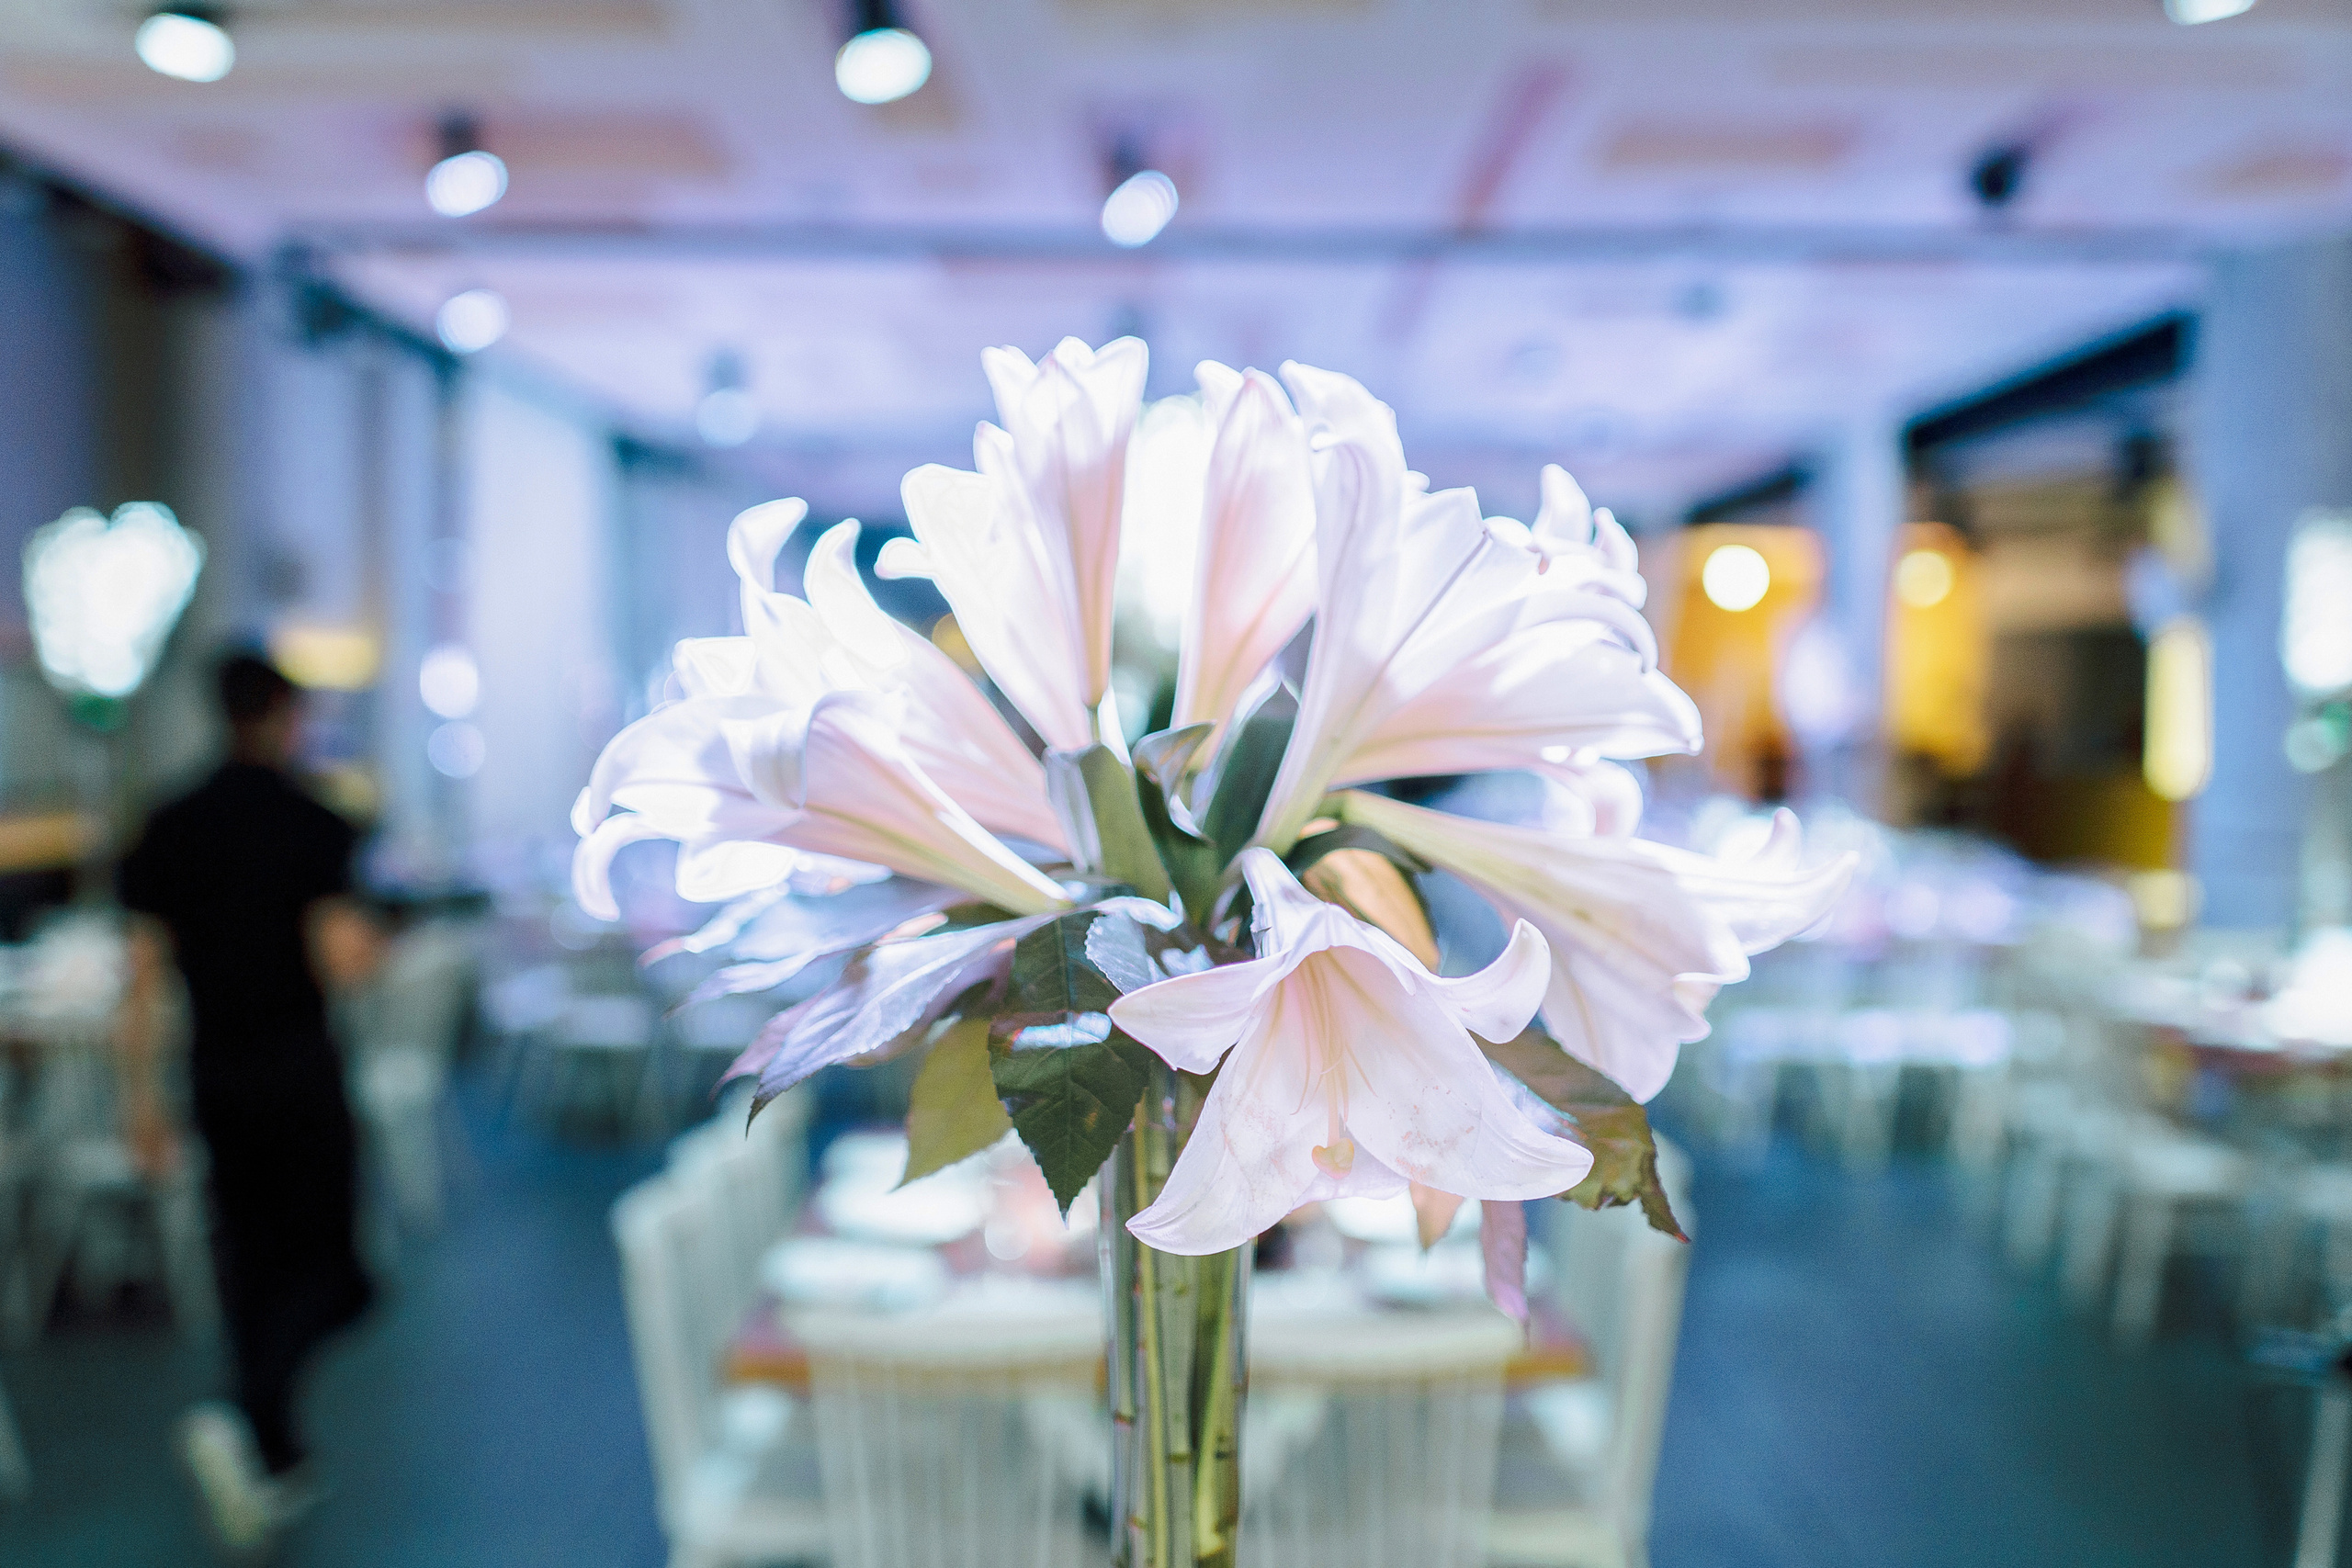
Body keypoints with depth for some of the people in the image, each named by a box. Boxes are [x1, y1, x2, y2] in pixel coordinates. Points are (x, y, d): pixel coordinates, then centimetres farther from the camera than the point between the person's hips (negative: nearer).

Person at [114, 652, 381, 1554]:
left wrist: (141, 1095, 11)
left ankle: (276, 1464, 24)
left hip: (216, 1076, 5)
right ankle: (245, 1425, -17)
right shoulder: (313, 826, -11)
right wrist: (369, 938, 4)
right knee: (328, 1268, 5)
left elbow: (143, 977, 5)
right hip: (299, 1074, -5)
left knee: (251, 1261, 15)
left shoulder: (169, 830, 4)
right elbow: (342, 964, -19)